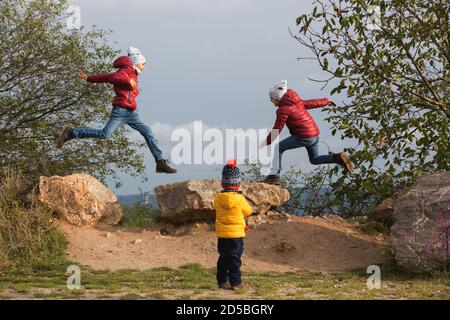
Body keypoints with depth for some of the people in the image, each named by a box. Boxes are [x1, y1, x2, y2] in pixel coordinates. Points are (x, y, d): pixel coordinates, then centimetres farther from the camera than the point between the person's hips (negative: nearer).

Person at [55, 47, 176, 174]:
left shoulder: (131, 75, 24)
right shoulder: (126, 70, -1)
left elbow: (106, 77, 26)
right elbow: (112, 78, -21)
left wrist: (89, 78, 33)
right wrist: (128, 80, -31)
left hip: (130, 113, 9)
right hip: (121, 110, -9)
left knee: (148, 132, 1)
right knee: (105, 134, -18)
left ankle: (160, 162, -2)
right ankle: (71, 133, -9)